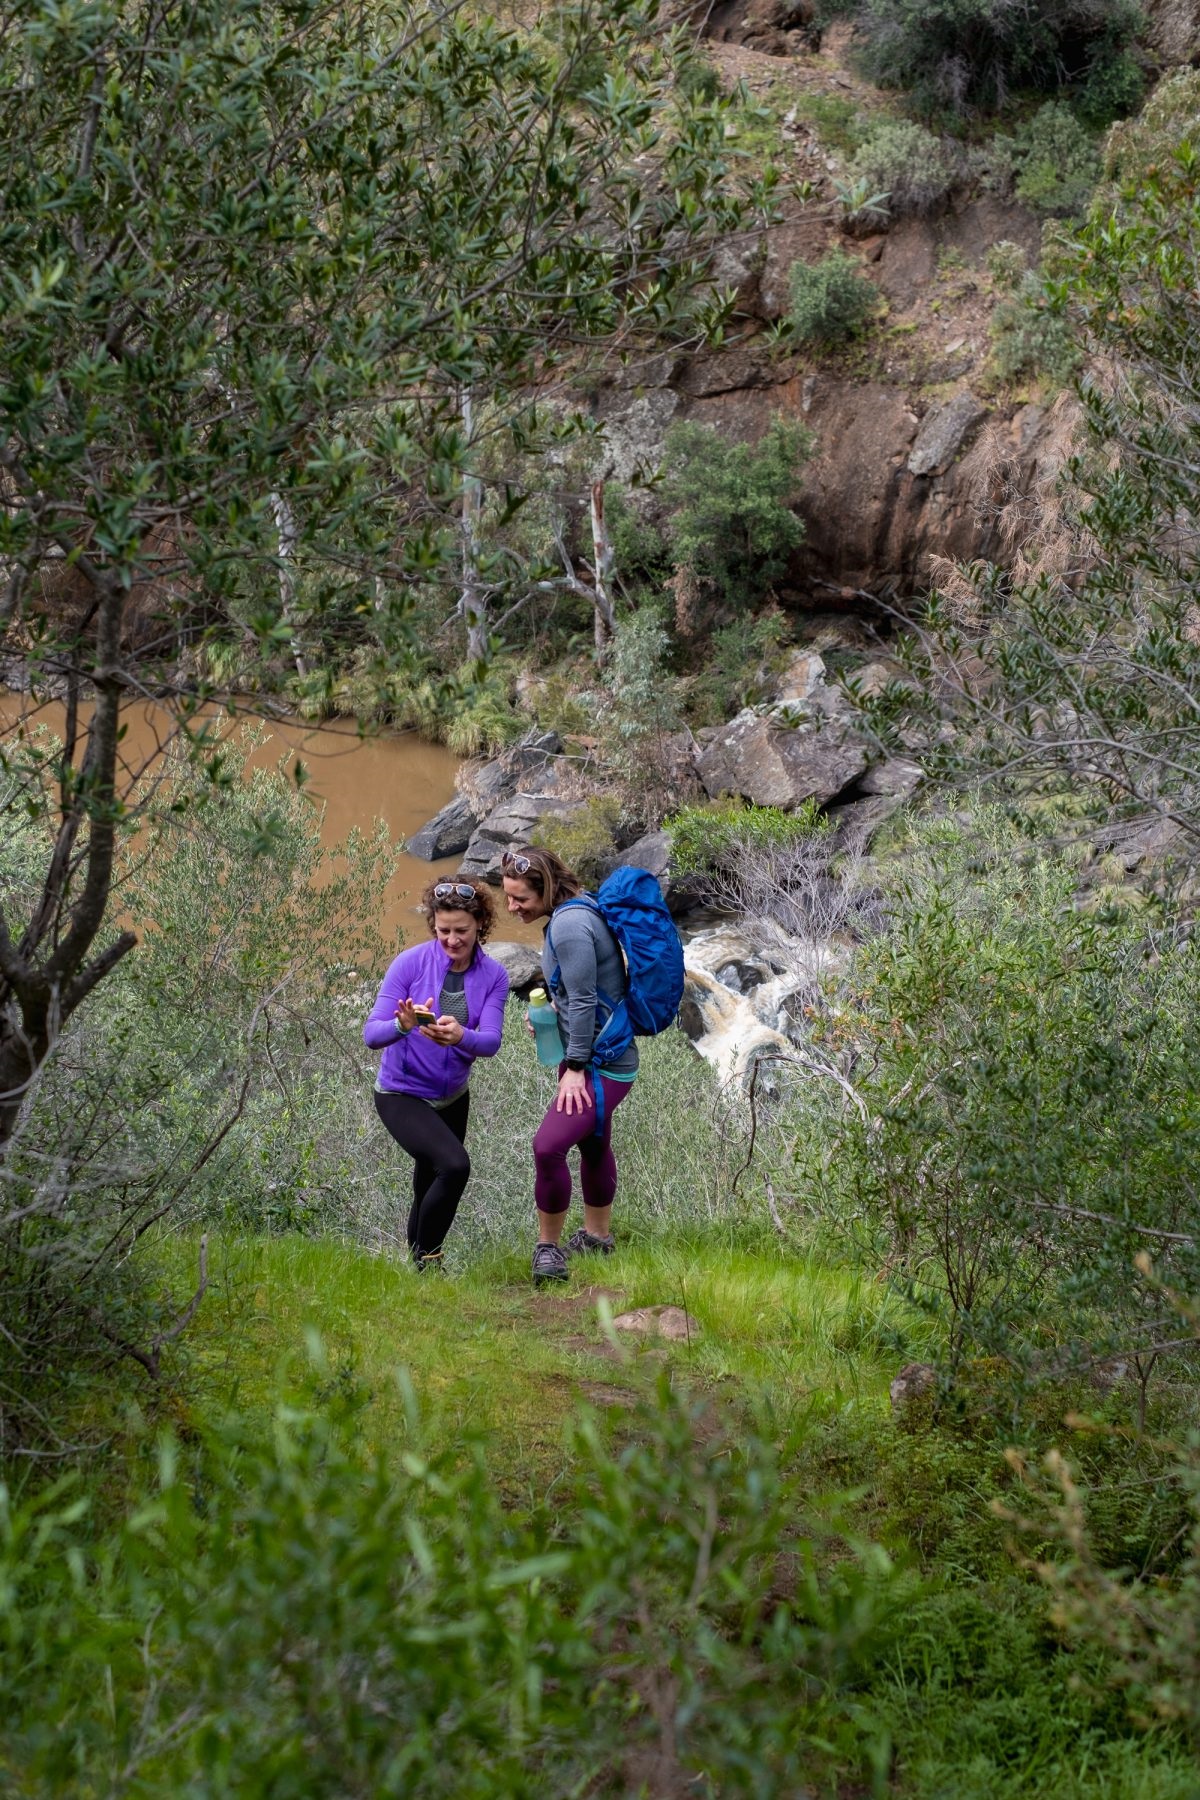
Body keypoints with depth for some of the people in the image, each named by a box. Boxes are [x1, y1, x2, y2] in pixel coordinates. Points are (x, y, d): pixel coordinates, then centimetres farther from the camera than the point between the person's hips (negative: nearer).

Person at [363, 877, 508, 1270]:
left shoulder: (493, 976, -9)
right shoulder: (410, 963, -19)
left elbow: (490, 1041, -21)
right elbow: (371, 1034, -22)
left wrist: (460, 1036, -43)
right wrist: (402, 1025, -45)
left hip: (452, 1097, 5)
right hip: (403, 1094, -5)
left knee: (432, 1187, 19)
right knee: (454, 1165, -26)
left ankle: (418, 1257, 43)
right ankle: (426, 1259, -6)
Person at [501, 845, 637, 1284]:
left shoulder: (570, 925, -24)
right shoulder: (571, 914, 7)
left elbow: (583, 1001, -23)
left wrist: (575, 1067, -19)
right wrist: (551, 1014, 7)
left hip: (602, 1064, -11)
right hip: (599, 1056, 11)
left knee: (548, 1146, -19)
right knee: (593, 1146, 25)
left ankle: (548, 1245, -3)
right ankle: (597, 1235, 42)